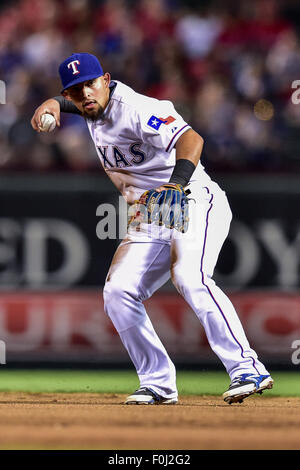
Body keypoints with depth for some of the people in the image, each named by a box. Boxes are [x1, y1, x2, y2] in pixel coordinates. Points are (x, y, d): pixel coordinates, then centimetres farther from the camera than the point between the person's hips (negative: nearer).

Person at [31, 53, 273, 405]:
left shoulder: (134, 109, -20)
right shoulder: (95, 105, 6)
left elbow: (190, 139, -35)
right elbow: (71, 99, 31)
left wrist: (176, 184, -53)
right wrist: (51, 105, 7)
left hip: (194, 202, -9)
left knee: (189, 277, -32)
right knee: (118, 293, -5)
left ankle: (247, 369, -37)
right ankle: (159, 385, 2)